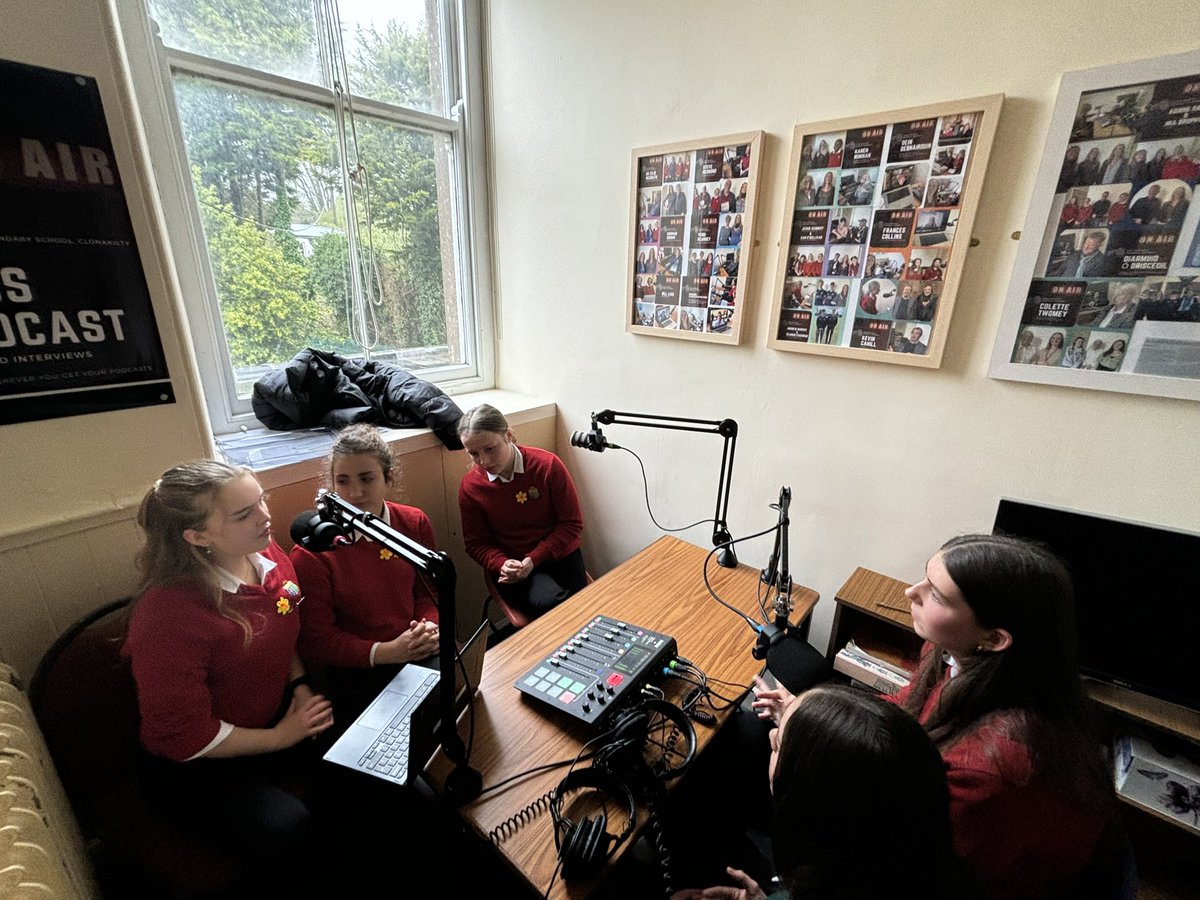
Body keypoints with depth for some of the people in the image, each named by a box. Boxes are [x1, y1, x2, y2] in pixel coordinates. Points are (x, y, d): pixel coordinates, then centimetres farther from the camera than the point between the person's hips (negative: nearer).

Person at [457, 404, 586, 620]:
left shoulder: (548, 465, -12)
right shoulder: (470, 487, -6)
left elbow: (573, 524, -7)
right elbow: (476, 544, 4)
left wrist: (533, 560, -16)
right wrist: (502, 564, -17)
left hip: (559, 556, 1)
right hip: (512, 567, 0)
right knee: (552, 603, -29)